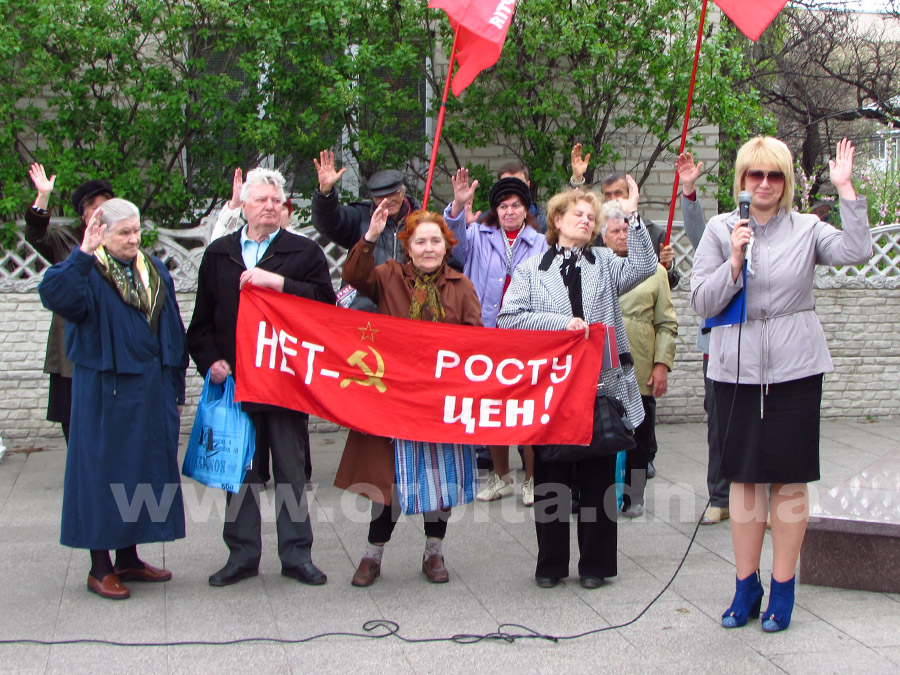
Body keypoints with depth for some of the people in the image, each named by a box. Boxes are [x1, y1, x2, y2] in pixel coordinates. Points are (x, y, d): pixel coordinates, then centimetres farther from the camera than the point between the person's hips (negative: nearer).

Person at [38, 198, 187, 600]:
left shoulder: (155, 271, 10)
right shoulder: (88, 274, -8)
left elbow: (173, 329, 13)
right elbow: (54, 295, -31)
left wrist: (177, 385, 12)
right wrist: (83, 255, -40)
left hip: (152, 389, 6)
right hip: (105, 391, -6)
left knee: (145, 468, 11)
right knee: (103, 470, 1)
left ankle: (128, 558, 26)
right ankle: (100, 567, 12)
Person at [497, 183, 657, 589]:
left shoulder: (604, 263, 14)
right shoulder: (530, 270, 8)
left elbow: (643, 268, -4)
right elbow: (508, 318, -5)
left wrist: (632, 216, -10)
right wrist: (561, 322, -14)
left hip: (602, 387, 1)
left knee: (598, 479, 6)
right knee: (550, 479, 6)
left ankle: (595, 564, 18)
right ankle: (551, 565, 19)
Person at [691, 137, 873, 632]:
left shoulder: (807, 229, 3)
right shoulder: (720, 229, 3)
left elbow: (857, 252, -14)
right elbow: (701, 302, -1)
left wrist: (846, 190, -16)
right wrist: (734, 262, -15)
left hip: (795, 368, -1)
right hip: (737, 368, 1)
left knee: (789, 478, 4)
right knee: (744, 476, 7)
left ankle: (782, 588, 16)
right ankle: (746, 586, 19)